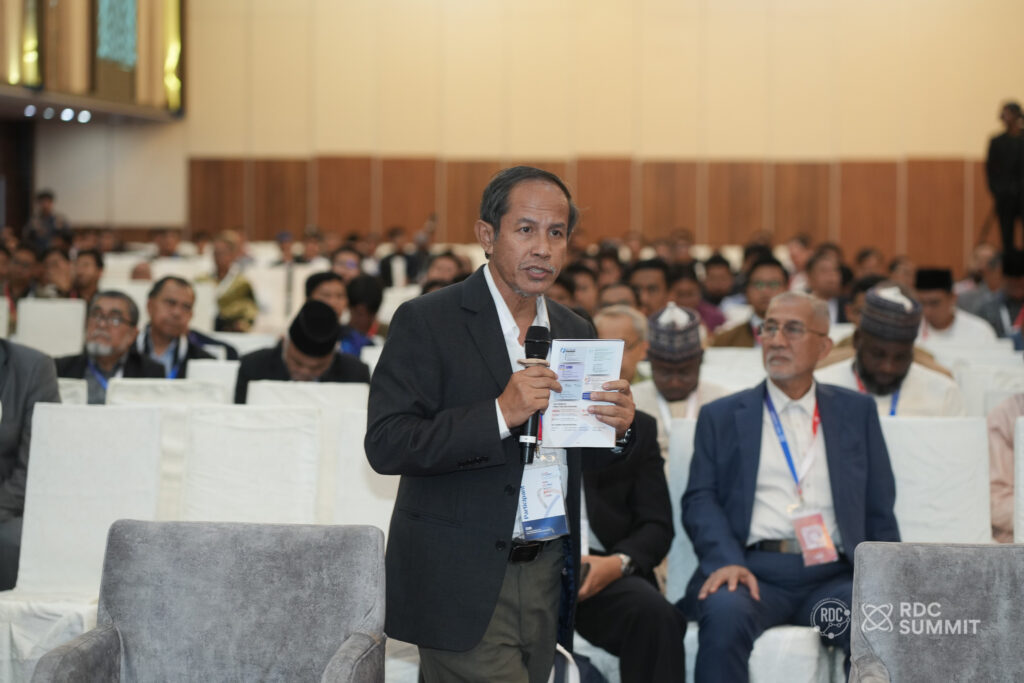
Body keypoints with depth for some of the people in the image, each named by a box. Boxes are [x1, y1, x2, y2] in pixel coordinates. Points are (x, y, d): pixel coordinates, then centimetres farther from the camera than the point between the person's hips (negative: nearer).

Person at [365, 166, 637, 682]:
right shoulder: (426, 322, -7)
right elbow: (386, 445, -16)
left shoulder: (575, 332, 12)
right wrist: (500, 415, -24)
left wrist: (618, 429, -5)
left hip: (545, 576, 6)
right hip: (463, 583, -6)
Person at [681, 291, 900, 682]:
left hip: (832, 573, 1)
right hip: (755, 569, -1)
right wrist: (726, 561, -13)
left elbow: (880, 510, 17)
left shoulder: (856, 411, 21)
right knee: (725, 616, -35)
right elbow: (700, 500, 7)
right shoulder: (721, 416, 18)